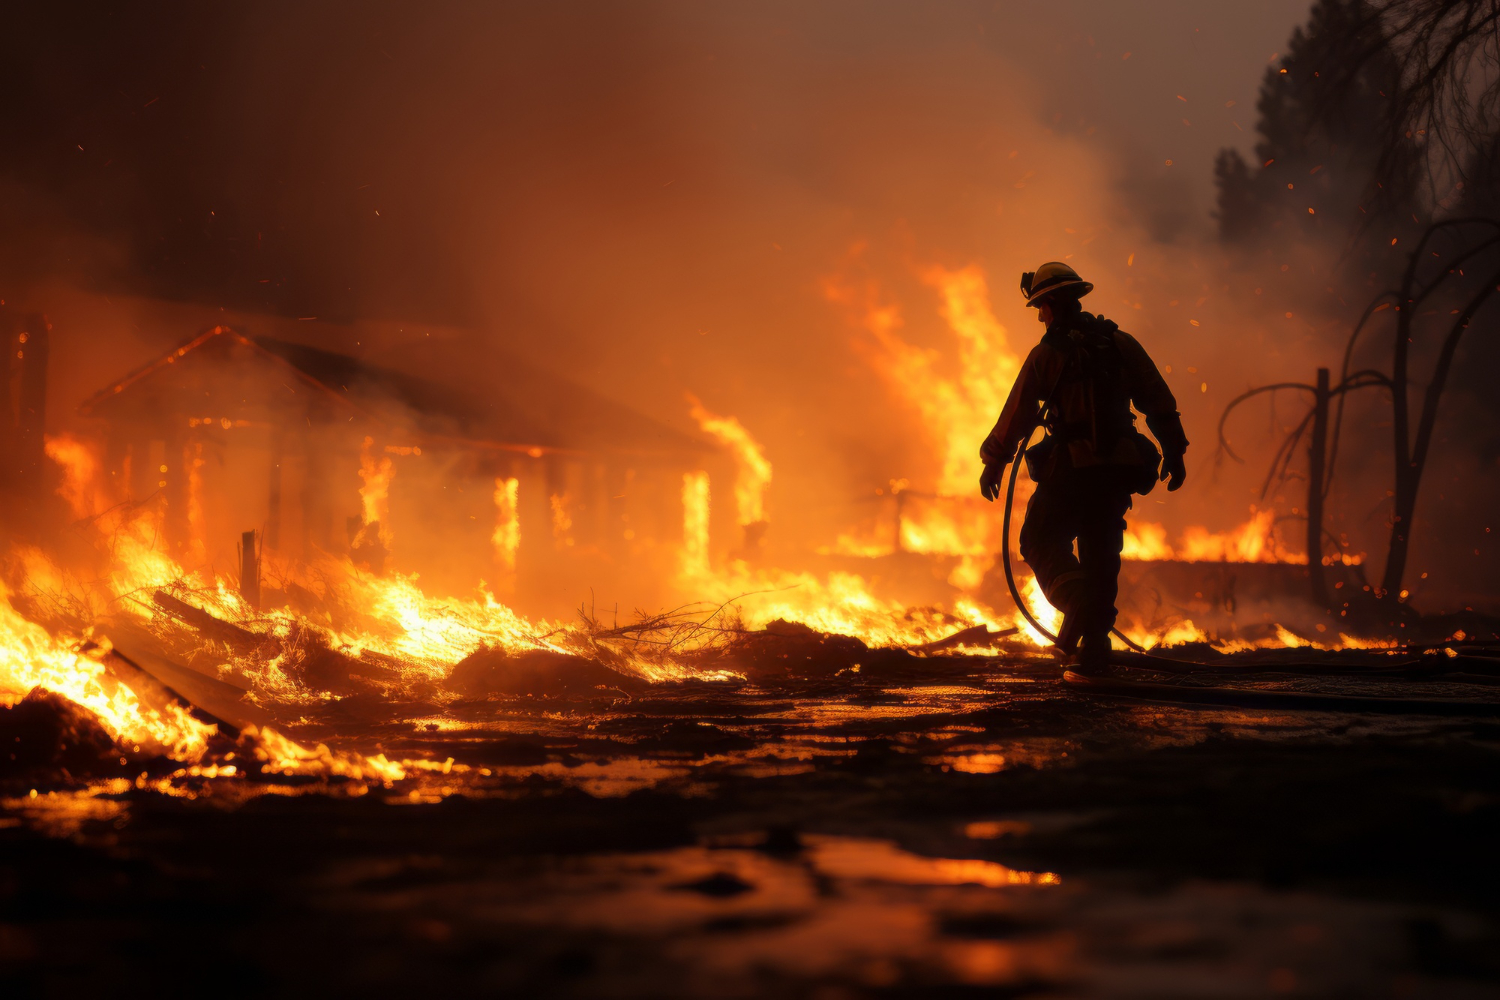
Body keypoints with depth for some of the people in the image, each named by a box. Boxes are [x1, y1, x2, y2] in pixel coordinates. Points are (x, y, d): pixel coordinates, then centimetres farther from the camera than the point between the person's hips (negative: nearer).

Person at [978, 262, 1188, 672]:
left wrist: (993, 464, 9)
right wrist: (1174, 452, 15)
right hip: (1120, 467, 5)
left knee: (1040, 541, 9)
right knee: (1101, 551, 13)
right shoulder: (1121, 343, 7)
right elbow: (1159, 400, 8)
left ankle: (1077, 601, -17)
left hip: (1071, 468, -4)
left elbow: (1016, 415, -2)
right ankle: (1093, 645, 12)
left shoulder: (1045, 354, -5)